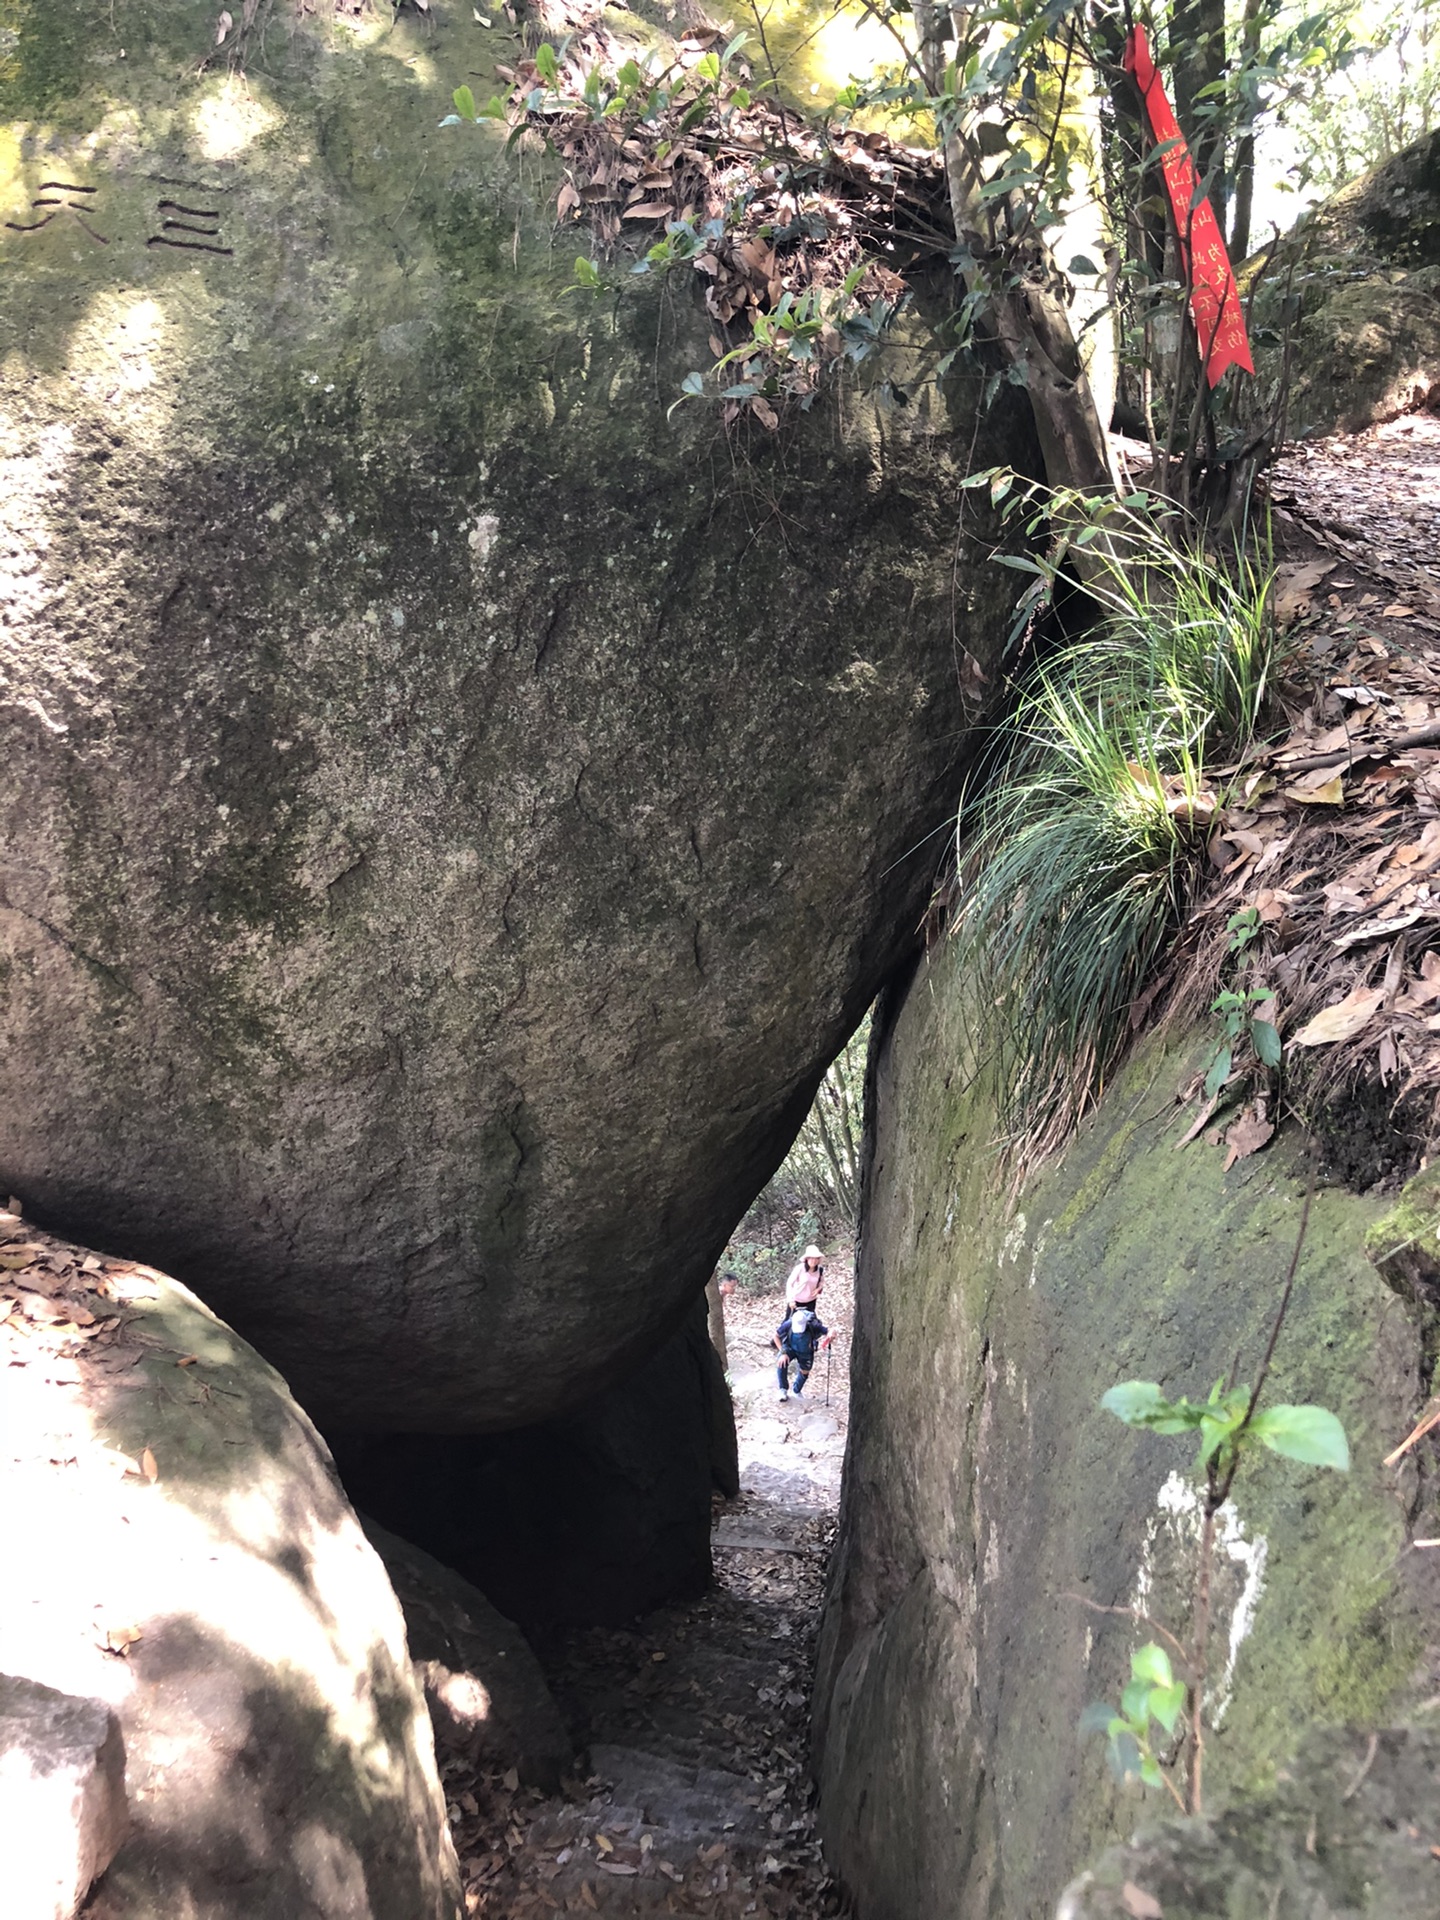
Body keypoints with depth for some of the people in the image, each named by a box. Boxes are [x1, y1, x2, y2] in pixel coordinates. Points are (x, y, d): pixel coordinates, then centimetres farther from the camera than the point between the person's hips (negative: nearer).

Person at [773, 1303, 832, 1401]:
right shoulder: (787, 1325, -36)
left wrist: (828, 1338, -63)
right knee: (782, 1364, -26)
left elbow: (831, 1332, -39)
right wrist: (783, 1352, -25)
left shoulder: (813, 1326, -40)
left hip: (806, 1352, 1)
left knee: (804, 1372, 12)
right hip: (790, 1348, -1)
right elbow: (776, 1336, -18)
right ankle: (783, 1390, -6)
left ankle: (796, 1391, 45)